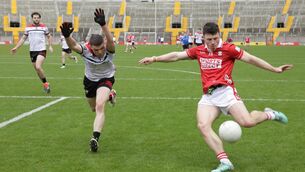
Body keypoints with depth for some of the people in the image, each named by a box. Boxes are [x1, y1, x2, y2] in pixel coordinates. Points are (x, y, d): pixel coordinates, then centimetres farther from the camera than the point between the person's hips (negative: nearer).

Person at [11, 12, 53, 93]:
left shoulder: (44, 27, 1)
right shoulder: (28, 28, 6)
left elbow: (49, 36, 13)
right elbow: (23, 38, 12)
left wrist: (50, 46, -1)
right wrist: (16, 47, 4)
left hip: (41, 50, -4)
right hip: (32, 51, 4)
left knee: (38, 67, -23)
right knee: (37, 70, 8)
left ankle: (45, 83, -6)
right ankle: (45, 84, 25)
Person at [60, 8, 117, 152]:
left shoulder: (109, 49, -32)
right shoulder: (85, 49, -29)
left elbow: (110, 40, -56)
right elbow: (73, 46, -51)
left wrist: (103, 24, -73)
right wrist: (67, 36, -73)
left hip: (106, 79, -3)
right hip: (89, 80, 3)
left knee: (100, 107, -27)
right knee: (94, 109, 23)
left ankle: (95, 138, -26)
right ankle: (109, 95, 55)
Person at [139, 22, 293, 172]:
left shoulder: (228, 49, 1)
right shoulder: (198, 51, 13)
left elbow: (250, 59, 2)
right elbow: (176, 56, 15)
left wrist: (275, 69, 1)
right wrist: (154, 59, 10)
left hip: (225, 91, -4)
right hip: (208, 96, 4)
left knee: (247, 122, -20)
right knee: (203, 126, -19)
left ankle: (269, 114, 15)